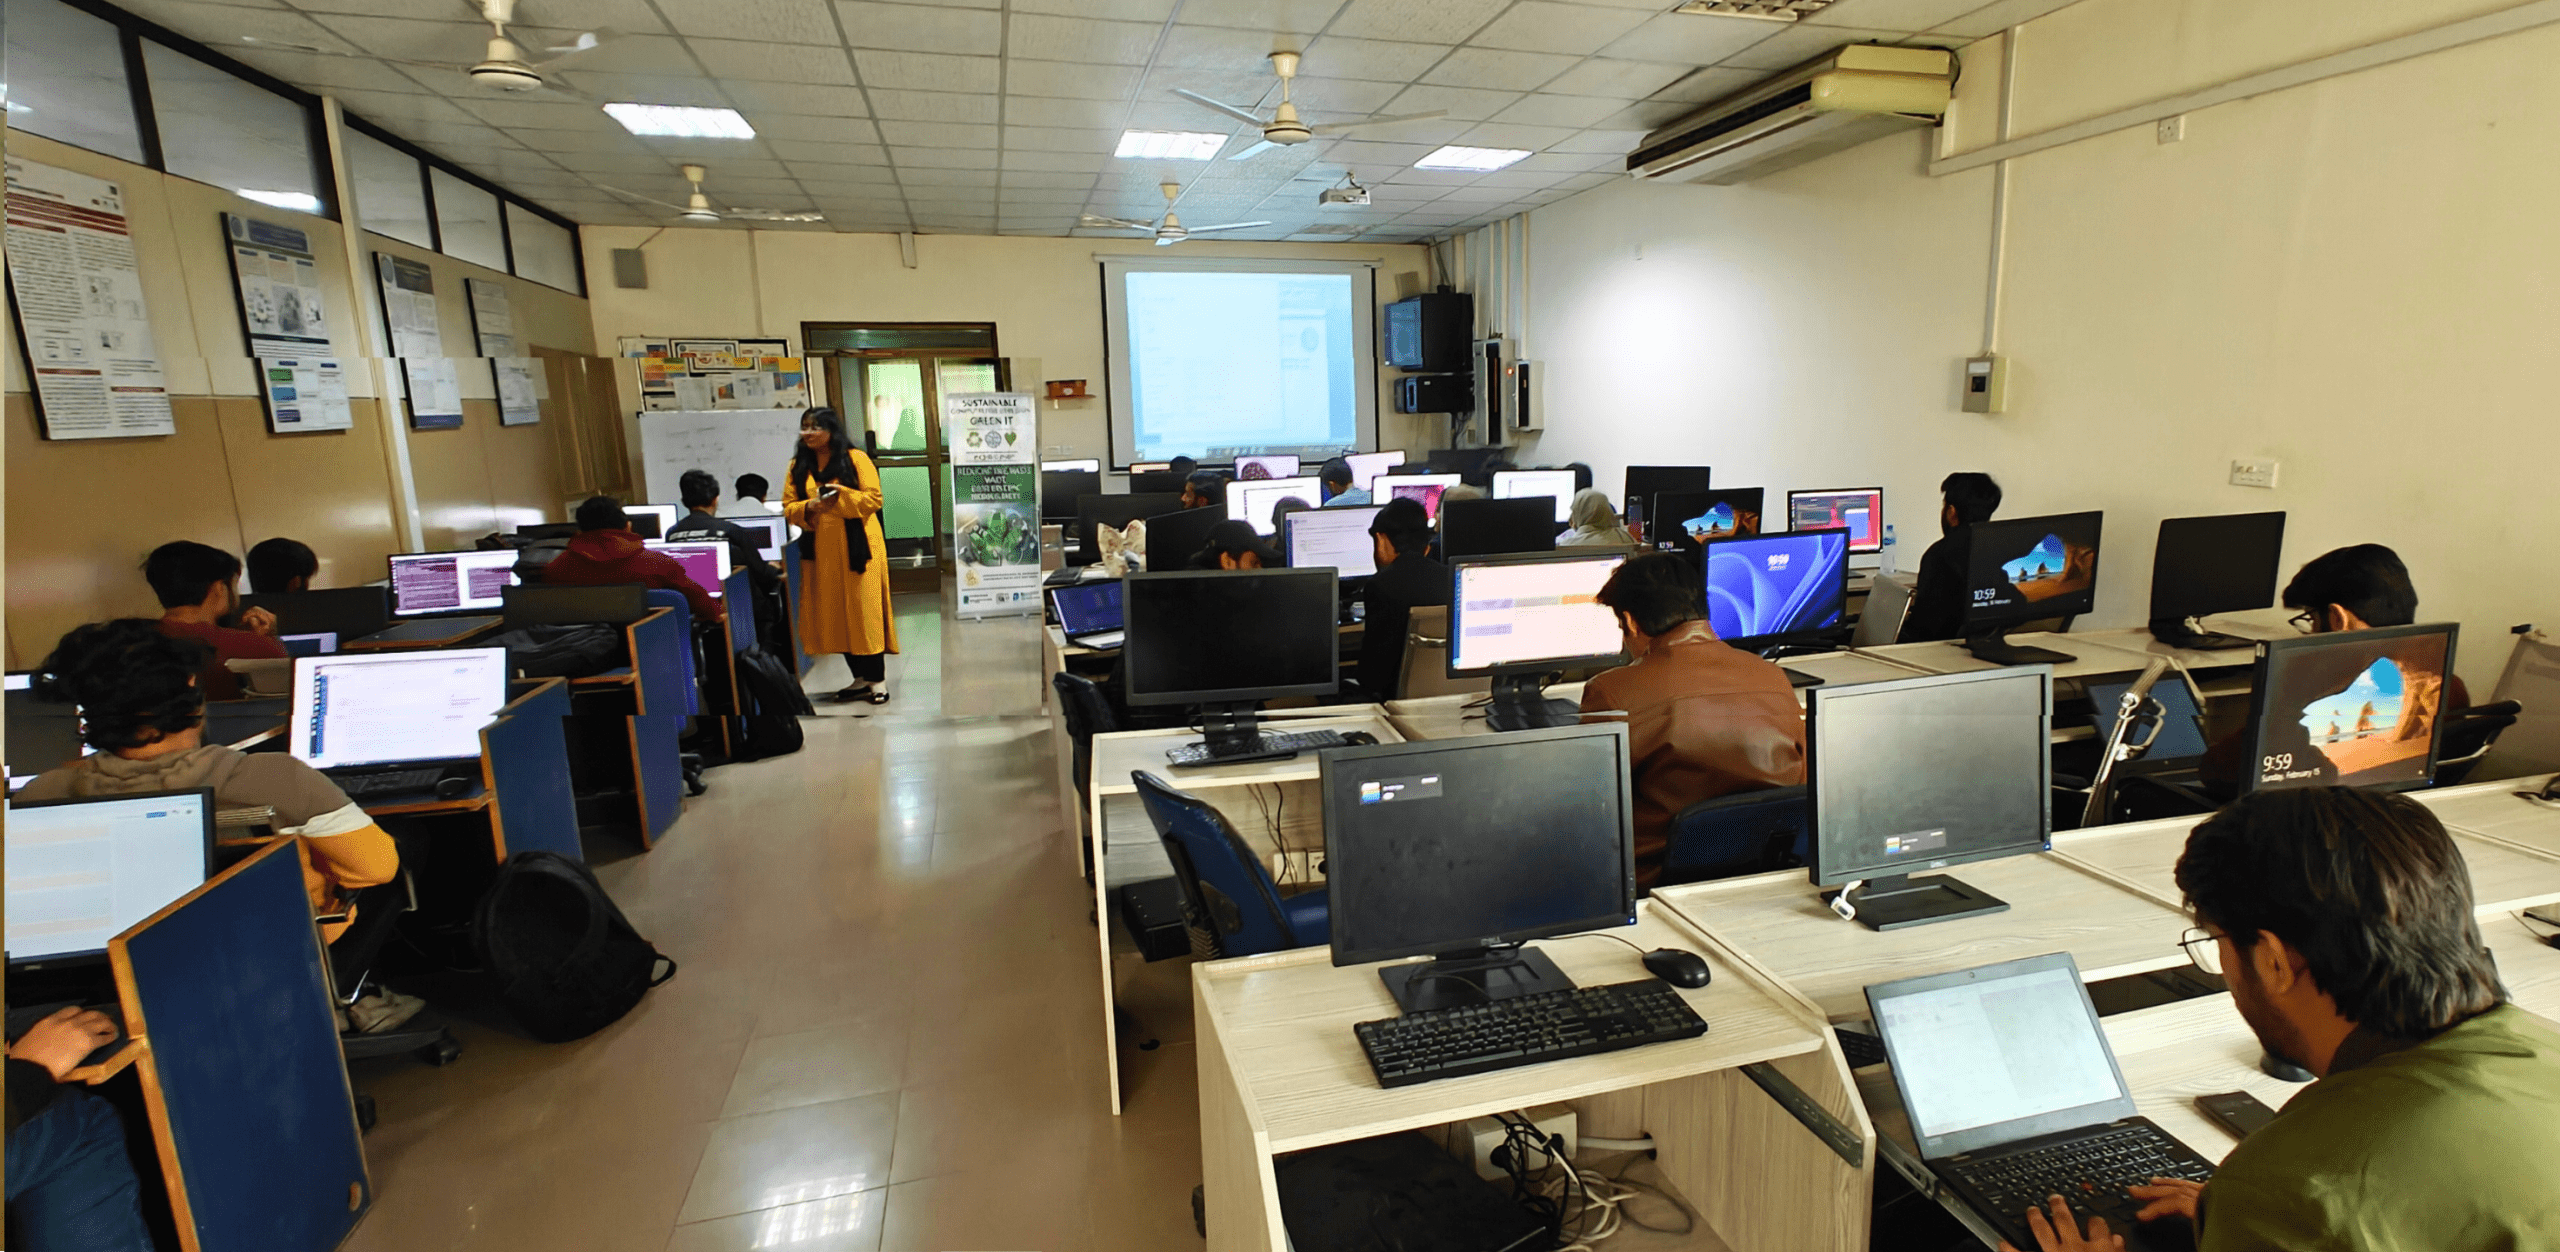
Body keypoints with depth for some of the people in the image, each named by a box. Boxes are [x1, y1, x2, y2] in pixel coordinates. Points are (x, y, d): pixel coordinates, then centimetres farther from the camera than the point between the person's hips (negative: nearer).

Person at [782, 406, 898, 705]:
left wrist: (841, 496, -20)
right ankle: (859, 678, 17)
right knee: (834, 614, 6)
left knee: (864, 610, -4)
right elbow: (788, 507, 9)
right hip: (820, 551, 5)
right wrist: (808, 508, -12)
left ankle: (877, 679, 4)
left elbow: (874, 498, -7)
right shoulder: (798, 466, 11)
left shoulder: (856, 458, -2)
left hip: (857, 547, -5)